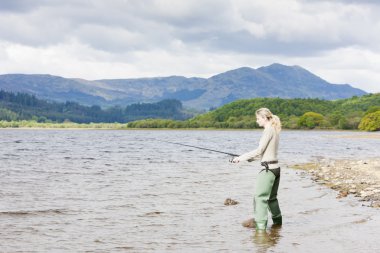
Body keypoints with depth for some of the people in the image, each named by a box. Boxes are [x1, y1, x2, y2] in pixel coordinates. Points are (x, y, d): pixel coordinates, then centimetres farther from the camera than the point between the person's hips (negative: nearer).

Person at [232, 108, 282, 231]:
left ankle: (260, 225, -12)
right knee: (271, 197, 21)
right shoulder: (275, 130, 15)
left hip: (268, 168, -10)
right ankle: (277, 221, 30)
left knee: (259, 197, -9)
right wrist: (250, 158, 16)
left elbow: (259, 150, -16)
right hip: (276, 167, 10)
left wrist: (241, 157, -11)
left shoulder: (268, 130, -13)